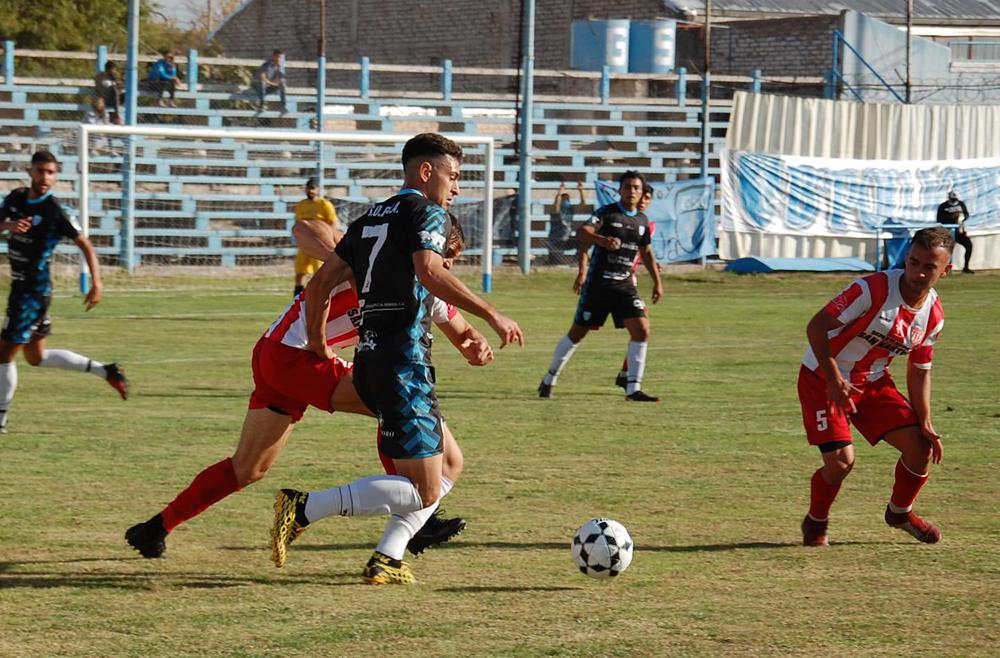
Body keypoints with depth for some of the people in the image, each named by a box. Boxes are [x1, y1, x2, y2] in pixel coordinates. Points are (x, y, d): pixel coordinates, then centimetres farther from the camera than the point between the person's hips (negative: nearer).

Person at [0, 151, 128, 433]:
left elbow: (85, 244, -10)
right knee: (36, 356, 18)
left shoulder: (54, 211, -15)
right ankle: (105, 371, 25)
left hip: (34, 291, -8)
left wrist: (96, 283, -17)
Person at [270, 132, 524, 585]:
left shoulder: (369, 220, 20)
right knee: (423, 492, -9)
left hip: (369, 360, 10)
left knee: (448, 463, 20)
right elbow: (430, 272, -23)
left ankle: (386, 561, 10)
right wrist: (492, 316, -22)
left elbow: (318, 286, 19)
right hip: (403, 362, -10)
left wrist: (317, 344, 32)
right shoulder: (425, 211, -5)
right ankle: (303, 509, -17)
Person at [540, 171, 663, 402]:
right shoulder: (606, 213, -8)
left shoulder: (642, 220, 10)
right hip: (597, 284, -4)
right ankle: (549, 380, 23)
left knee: (641, 330, -12)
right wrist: (603, 240, -45)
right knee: (577, 333, 4)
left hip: (624, 285, 4)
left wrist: (657, 281, 22)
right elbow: (583, 233, -26)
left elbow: (646, 252, 25)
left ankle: (633, 389, -8)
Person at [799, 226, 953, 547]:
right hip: (822, 377, -6)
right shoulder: (873, 290, -26)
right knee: (841, 459, -19)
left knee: (920, 447, -4)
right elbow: (816, 327, -23)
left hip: (873, 381, 6)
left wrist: (925, 425, 0)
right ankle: (815, 522, 11)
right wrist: (834, 380, -29)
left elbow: (919, 372, 8)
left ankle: (900, 512, 25)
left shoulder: (934, 315, -4)